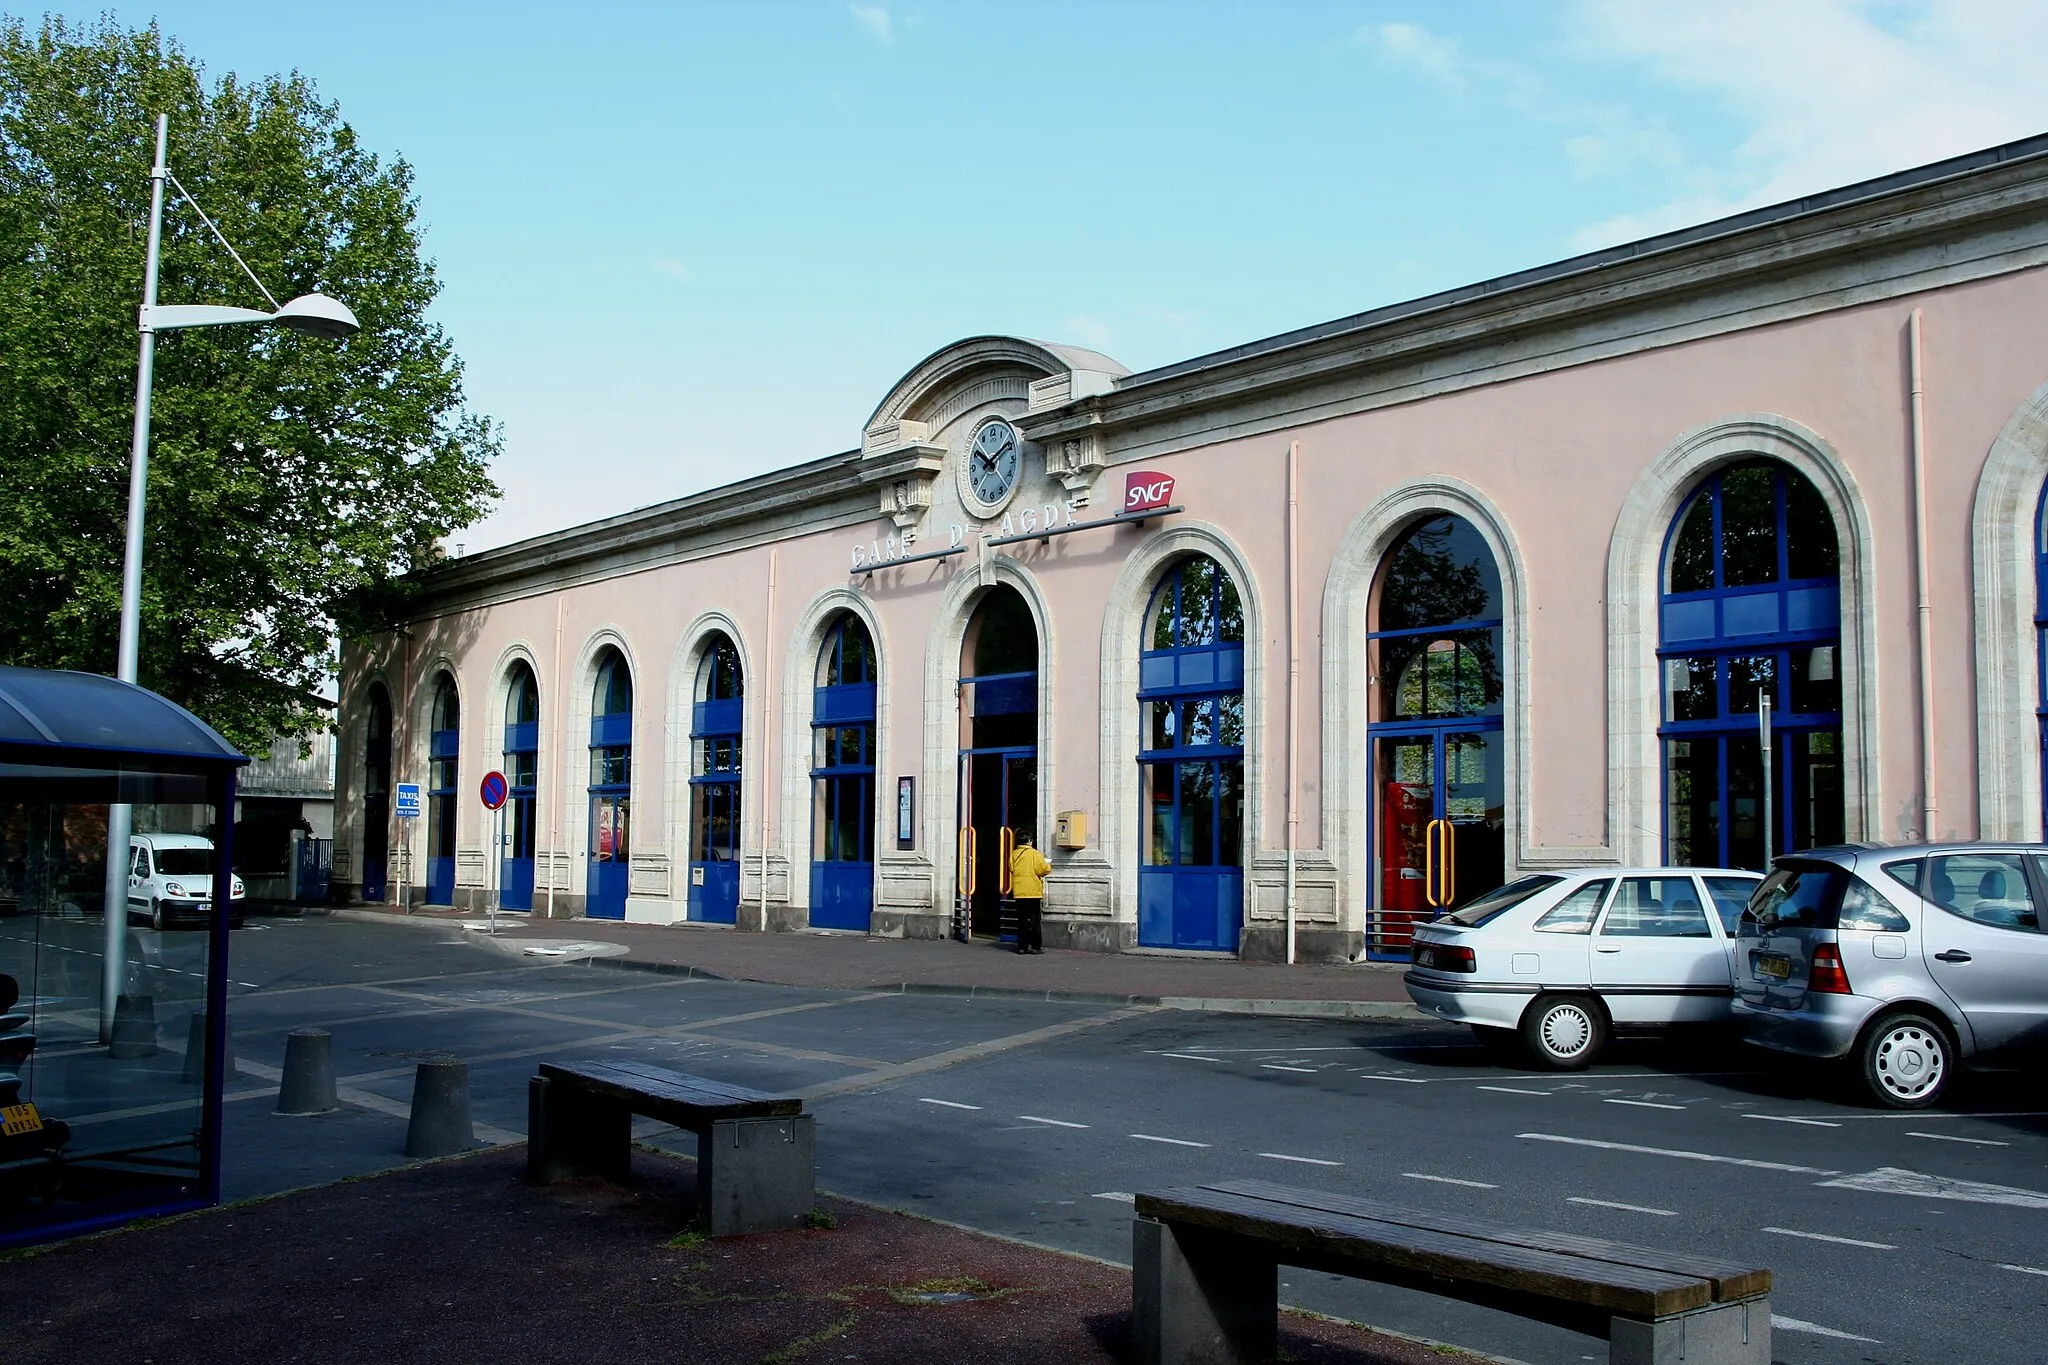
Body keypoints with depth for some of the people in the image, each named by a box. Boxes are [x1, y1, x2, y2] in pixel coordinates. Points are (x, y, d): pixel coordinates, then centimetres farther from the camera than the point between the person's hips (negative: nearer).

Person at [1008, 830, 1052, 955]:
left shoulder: (1013, 854, 3)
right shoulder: (1035, 854, -10)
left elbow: (1011, 870, 9)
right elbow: (1043, 870, -11)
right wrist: (1048, 866, 10)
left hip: (1018, 892, 4)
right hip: (1033, 892, -4)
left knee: (1022, 920, 8)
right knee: (1034, 920, 3)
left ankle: (1022, 946, 8)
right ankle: (1036, 946, 4)